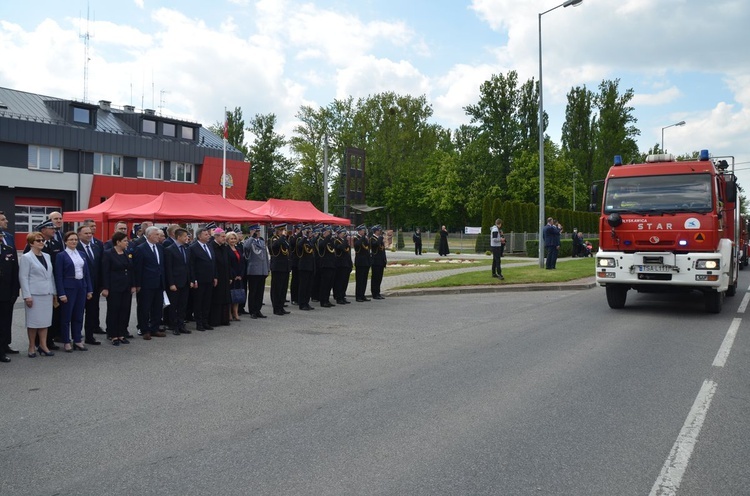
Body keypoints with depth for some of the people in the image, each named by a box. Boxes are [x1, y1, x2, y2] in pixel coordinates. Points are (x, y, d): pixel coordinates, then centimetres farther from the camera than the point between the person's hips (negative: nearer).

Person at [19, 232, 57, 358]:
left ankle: (43, 345, 14)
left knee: (45, 320, 7)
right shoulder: (26, 257, -5)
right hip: (34, 295, -5)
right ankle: (31, 347, 13)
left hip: (47, 294, 5)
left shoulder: (47, 256, 12)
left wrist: (54, 292, 14)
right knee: (33, 321, 2)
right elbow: (23, 277, -9)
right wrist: (27, 296, -13)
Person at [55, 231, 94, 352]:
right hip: (68, 287, -5)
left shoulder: (81, 254, 11)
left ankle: (77, 341, 18)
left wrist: (89, 289, 7)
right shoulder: (61, 255, -4)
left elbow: (87, 273, 12)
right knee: (66, 316, 4)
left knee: (79, 316, 10)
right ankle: (66, 342, 13)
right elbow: (58, 276, -8)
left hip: (81, 287, 5)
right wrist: (61, 293, -13)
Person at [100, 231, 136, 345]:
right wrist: (105, 288, -14)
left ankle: (122, 334, 15)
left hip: (126, 288, 6)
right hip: (114, 288, -5)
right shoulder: (108, 254, -7)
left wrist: (133, 285, 6)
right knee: (113, 311, 3)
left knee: (125, 311, 6)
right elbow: (105, 272, -10)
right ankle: (113, 335, 11)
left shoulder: (127, 253, 8)